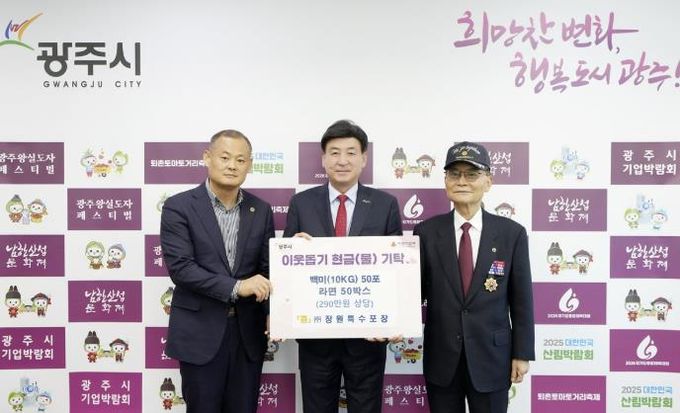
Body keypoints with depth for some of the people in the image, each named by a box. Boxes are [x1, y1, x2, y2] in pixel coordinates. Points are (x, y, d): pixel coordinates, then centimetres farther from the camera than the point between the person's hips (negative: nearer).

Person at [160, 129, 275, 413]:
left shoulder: (261, 210, 5)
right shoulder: (178, 207, -7)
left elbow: (268, 267, 6)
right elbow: (179, 267, -15)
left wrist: (273, 313, -10)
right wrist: (235, 287, -22)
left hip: (249, 332, 3)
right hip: (200, 332, -3)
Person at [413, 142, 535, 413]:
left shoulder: (512, 233, -4)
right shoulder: (426, 232, -3)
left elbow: (521, 299, -1)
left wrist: (522, 353, -1)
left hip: (491, 357, 0)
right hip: (441, 358, 1)